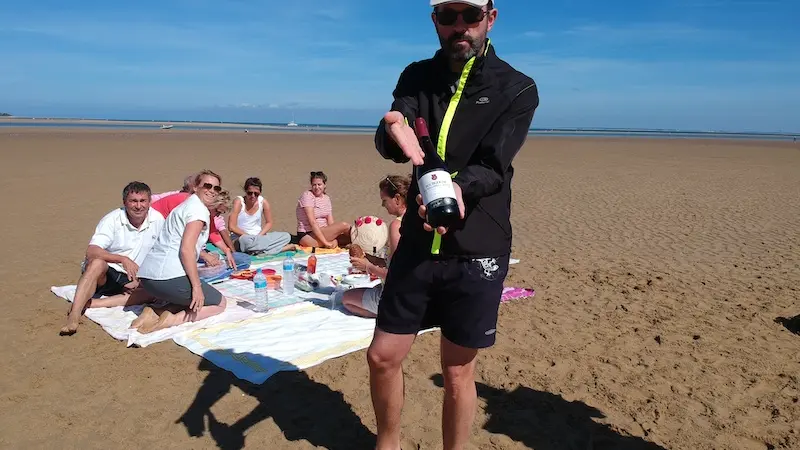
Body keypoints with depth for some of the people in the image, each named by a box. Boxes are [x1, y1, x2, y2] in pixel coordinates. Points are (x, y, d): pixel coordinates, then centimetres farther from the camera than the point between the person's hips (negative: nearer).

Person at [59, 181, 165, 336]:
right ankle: (74, 317, -43)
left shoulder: (158, 220, -3)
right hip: (106, 274, -3)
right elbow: (91, 252, -22)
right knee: (97, 263, -36)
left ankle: (91, 303, -26)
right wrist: (123, 259, -34)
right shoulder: (112, 220, -11)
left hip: (133, 278, 3)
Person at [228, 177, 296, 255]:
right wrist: (248, 236, -19)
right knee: (245, 240, -41)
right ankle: (280, 248, -27)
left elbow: (269, 223, 7)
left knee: (286, 236, -13)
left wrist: (259, 235, -10)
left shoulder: (263, 202, -3)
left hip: (259, 236, 4)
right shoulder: (238, 201, -13)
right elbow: (231, 227, -17)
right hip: (240, 237, -4)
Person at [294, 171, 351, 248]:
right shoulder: (307, 196, -10)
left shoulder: (327, 198, 12)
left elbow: (331, 222, 4)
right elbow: (312, 222, -18)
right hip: (307, 237, -7)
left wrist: (334, 240, -14)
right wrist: (325, 242, -24)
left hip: (322, 232, 7)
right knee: (344, 225, -17)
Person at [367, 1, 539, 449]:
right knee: (383, 357, 9)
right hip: (418, 243, 3)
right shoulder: (417, 77, 5)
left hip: (477, 250, -3)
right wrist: (394, 132, -36)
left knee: (458, 372, 8)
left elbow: (492, 166, -16)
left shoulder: (518, 89, -5)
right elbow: (389, 142, -12)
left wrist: (459, 189, -38)